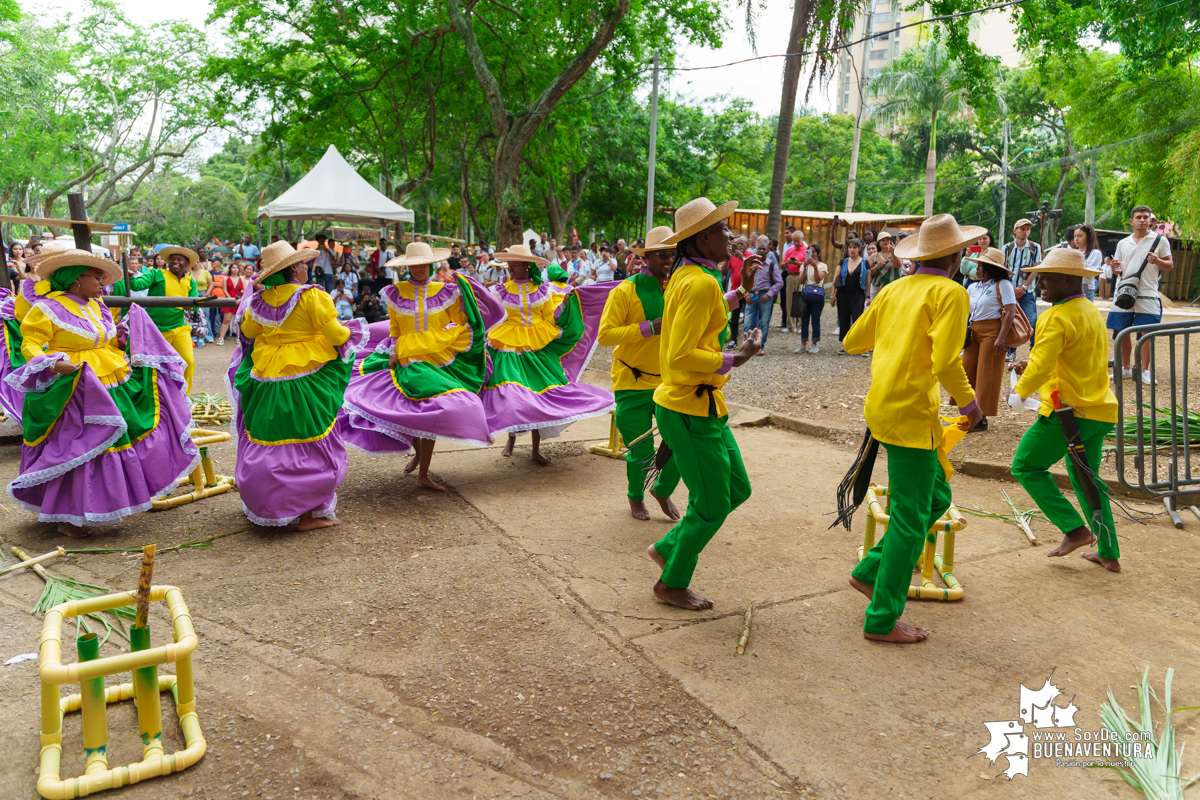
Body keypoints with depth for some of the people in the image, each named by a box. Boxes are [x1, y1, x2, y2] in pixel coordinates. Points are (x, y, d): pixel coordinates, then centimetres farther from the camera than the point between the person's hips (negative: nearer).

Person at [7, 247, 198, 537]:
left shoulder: (96, 307, 13)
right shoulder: (48, 308, -9)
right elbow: (30, 345, -11)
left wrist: (119, 338, 3)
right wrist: (54, 364, -27)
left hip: (113, 386, 7)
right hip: (77, 391, -7)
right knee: (80, 451, -3)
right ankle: (67, 518, 11)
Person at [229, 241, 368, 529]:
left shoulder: (260, 300, 4)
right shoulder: (312, 296, -12)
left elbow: (246, 331, 20)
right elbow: (337, 335, -11)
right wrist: (352, 331, 9)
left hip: (265, 381, 6)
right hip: (305, 384, -6)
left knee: (266, 445, 15)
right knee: (313, 450, 3)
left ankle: (265, 507, 28)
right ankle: (309, 514, 5)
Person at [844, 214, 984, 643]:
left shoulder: (894, 289, 12)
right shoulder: (950, 293, -8)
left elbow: (852, 341, 16)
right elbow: (946, 362, -18)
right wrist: (970, 404, -2)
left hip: (882, 405, 8)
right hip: (911, 414, -8)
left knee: (936, 497, 20)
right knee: (910, 519, 0)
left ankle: (869, 572, 21)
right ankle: (882, 619, 7)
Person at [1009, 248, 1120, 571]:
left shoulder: (1058, 317, -16)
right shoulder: (1092, 312, 14)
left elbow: (1041, 366, -21)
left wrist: (1019, 393, -4)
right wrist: (1031, 365, 14)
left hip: (1066, 411, -9)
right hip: (1098, 410, 9)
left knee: (1027, 467, 6)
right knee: (1087, 478, 19)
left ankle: (1076, 529, 1)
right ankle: (1109, 554, 21)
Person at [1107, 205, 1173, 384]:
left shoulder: (1160, 240, 5)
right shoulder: (1122, 243, 13)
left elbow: (1170, 265, 5)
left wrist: (1158, 261, -16)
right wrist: (1114, 267, -6)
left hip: (1147, 294, -3)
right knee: (1121, 331, 5)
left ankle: (1144, 371, 5)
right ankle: (1125, 368, 18)